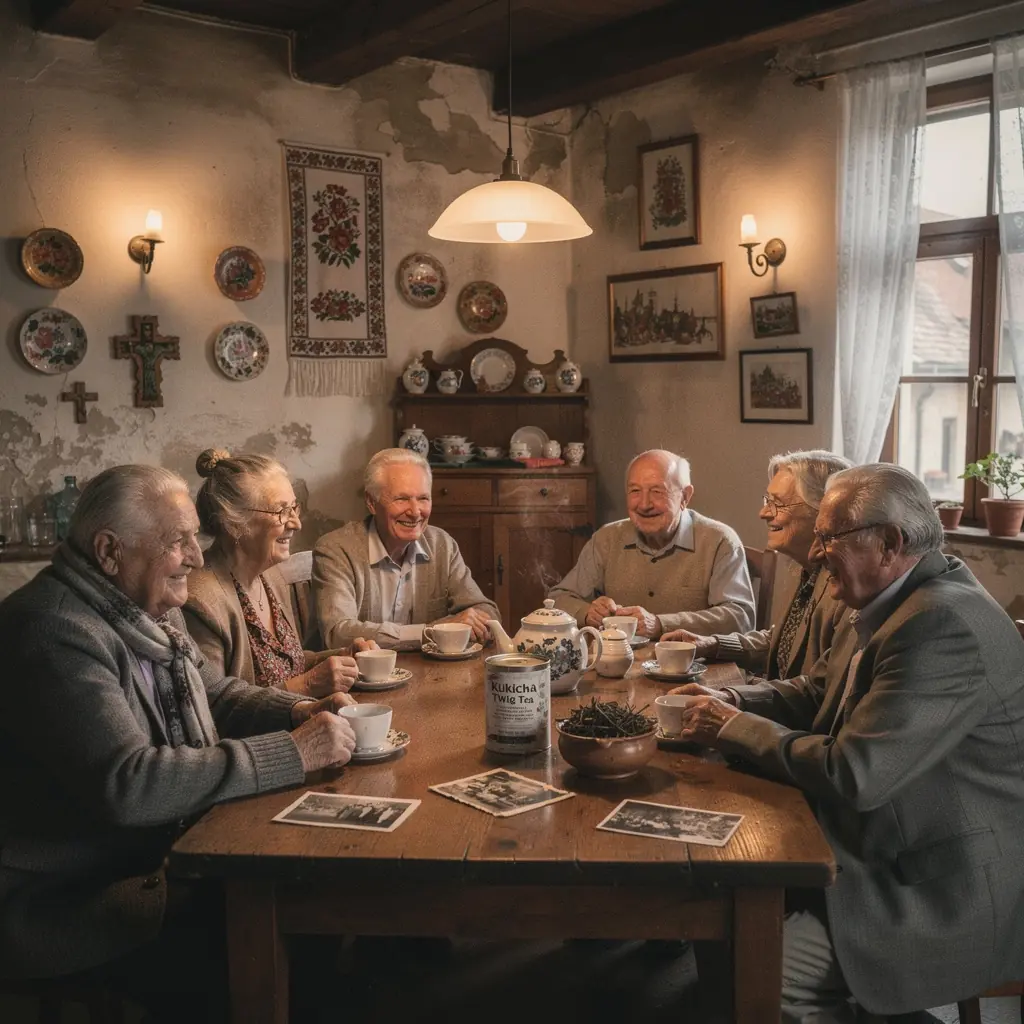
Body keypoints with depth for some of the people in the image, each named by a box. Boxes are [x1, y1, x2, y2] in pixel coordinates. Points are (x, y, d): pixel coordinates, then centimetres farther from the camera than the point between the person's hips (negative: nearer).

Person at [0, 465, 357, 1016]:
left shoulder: (149, 609, 6)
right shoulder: (55, 632, -25)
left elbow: (214, 692, 17)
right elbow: (126, 785, -33)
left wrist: (299, 711, -4)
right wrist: (293, 753, -28)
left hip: (155, 853, 9)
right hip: (67, 902, -9)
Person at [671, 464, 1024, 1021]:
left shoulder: (944, 624, -26)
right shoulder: (897, 605, 5)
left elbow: (853, 775, -29)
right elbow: (813, 696, 15)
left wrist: (735, 728, -16)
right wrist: (730, 701, -3)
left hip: (954, 892, -9)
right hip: (892, 852, 9)